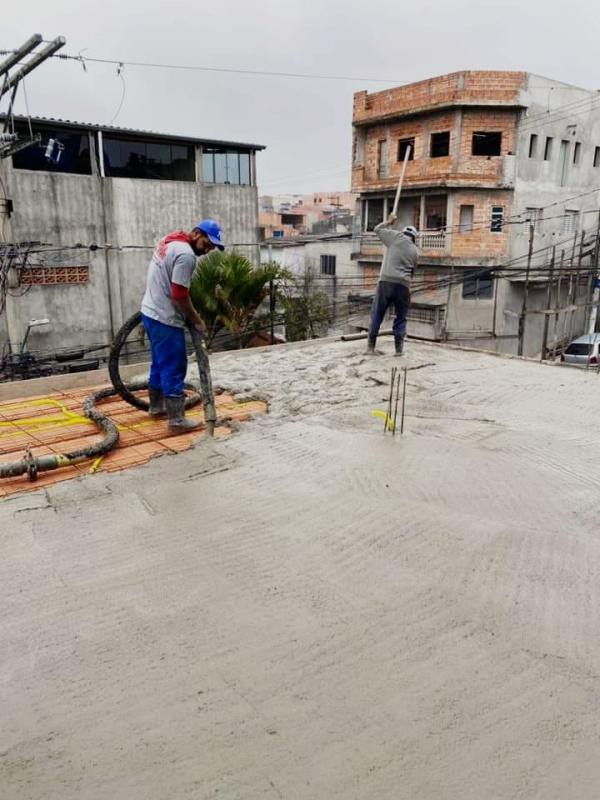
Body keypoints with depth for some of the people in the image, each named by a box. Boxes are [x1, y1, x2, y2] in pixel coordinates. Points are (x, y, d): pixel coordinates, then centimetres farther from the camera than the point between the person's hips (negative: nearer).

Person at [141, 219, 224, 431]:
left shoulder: (171, 240, 11)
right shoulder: (186, 255, -21)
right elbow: (179, 295, -22)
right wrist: (197, 321, -11)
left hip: (150, 311, 10)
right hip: (166, 319, -10)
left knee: (160, 362, 20)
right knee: (174, 367, -5)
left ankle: (156, 406, 32)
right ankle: (176, 419, -2)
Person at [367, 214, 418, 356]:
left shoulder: (396, 237, 9)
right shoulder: (415, 251, 17)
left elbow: (378, 229, 20)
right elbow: (412, 271, 20)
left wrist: (389, 222, 36)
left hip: (386, 282, -2)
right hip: (403, 285, 2)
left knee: (377, 315, 4)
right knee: (401, 318, 11)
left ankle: (371, 346, 4)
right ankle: (399, 348, 6)